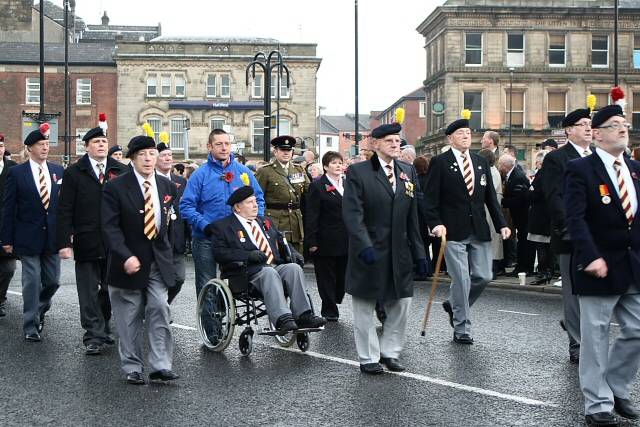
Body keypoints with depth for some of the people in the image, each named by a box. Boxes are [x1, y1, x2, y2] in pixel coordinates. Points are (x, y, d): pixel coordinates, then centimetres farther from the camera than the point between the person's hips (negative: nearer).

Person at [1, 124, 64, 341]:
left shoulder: (58, 171, 6)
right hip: (28, 237, -3)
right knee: (32, 281, -1)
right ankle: (31, 325, 10)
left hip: (53, 235, 3)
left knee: (53, 281, 9)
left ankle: (39, 310, 36)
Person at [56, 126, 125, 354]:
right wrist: (64, 242, -9)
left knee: (110, 290, 11)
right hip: (86, 243, -2)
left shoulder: (120, 171, 4)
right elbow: (64, 211, -2)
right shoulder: (74, 173, 1)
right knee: (89, 292, 2)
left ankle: (102, 328, 27)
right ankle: (94, 336, 6)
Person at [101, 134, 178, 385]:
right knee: (130, 319, 5)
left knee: (159, 310, -6)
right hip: (130, 262, -3)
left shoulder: (167, 186, 6)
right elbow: (110, 227, -14)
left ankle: (160, 367, -2)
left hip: (158, 260, 3)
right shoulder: (116, 188, -9)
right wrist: (126, 256, -25)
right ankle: (132, 368, 16)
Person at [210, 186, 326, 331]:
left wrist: (293, 253, 6)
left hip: (277, 266, 5)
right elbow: (220, 253, -5)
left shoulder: (265, 223, 29)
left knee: (294, 267, -25)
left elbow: (282, 243, 29)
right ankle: (283, 319, -49)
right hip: (250, 272, -5)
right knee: (269, 273, -36)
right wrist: (249, 255, -17)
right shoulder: (222, 226, 8)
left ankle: (303, 315, -34)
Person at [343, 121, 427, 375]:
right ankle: (368, 358, 18)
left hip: (399, 254, 5)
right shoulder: (358, 172, -7)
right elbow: (352, 214, -15)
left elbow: (413, 217, 11)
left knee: (401, 304, 9)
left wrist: (418, 253, 8)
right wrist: (364, 246, -27)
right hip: (368, 253, -5)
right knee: (365, 308, 6)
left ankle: (389, 351, 25)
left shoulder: (408, 172, 9)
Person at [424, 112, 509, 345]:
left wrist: (501, 224, 7)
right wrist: (436, 224, -17)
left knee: (483, 276, 4)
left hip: (479, 230, 5)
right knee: (461, 279, -5)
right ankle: (461, 329, 8)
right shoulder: (439, 163, -2)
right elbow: (431, 198, -5)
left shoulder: (481, 162, 14)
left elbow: (490, 196, 14)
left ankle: (453, 304, 30)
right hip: (453, 231, -5)